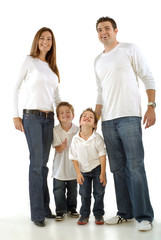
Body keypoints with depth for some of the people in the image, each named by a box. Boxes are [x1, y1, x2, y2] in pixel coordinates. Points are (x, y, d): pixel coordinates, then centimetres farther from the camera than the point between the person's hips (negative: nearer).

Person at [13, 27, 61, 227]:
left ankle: (44, 208, 17)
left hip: (49, 118, 5)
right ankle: (37, 213, 0)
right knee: (37, 162, -8)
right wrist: (15, 116, -6)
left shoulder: (52, 67, 17)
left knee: (43, 162, 8)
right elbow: (15, 88, 0)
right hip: (32, 116, -5)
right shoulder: (29, 61, 2)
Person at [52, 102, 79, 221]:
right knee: (59, 189, 2)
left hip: (73, 165, 1)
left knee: (73, 188, 13)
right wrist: (62, 146, -35)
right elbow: (58, 149, -13)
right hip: (60, 165, -1)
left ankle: (72, 208, 30)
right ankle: (60, 210, 16)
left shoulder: (77, 130, -6)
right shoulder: (55, 130, -10)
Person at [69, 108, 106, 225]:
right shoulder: (75, 139, -11)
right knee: (84, 193, 5)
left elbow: (102, 156, -13)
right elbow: (74, 158, -3)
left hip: (97, 168, -1)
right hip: (83, 170, 2)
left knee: (99, 192, 4)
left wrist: (102, 173, -14)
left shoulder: (97, 138, -16)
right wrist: (78, 173, -8)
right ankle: (84, 214, 21)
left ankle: (99, 214, 20)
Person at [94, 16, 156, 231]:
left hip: (129, 117, -5)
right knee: (118, 168, 8)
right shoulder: (98, 61, 20)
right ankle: (125, 213, 18)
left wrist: (151, 107, -10)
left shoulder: (130, 50, 5)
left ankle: (144, 216, 2)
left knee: (135, 167, -7)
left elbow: (148, 79, 0)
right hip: (108, 121, 6)